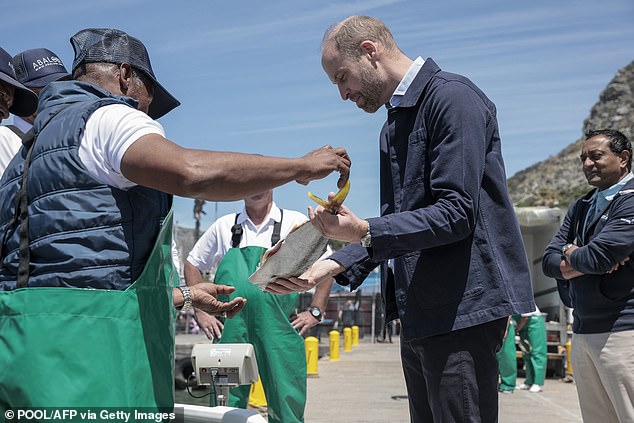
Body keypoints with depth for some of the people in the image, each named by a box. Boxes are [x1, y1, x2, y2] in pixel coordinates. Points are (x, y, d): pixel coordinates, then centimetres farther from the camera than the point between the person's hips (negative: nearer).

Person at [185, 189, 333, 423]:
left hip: (279, 330, -1)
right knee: (226, 402, 4)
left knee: (287, 403, -1)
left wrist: (315, 312, 2)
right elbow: (192, 265, 20)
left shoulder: (296, 222, 8)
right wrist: (200, 310, 10)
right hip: (229, 330, 2)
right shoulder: (224, 226, 13)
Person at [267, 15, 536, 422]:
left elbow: (455, 213, -19)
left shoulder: (452, 96, -10)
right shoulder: (395, 125, 19)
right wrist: (331, 266, 5)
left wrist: (364, 231, -23)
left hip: (461, 308, -9)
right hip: (420, 313, 10)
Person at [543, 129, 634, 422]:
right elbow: (549, 261, 9)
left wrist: (570, 256, 1)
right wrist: (583, 263, -9)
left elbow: (597, 256, -20)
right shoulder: (581, 207, 17)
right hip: (582, 332, 8)